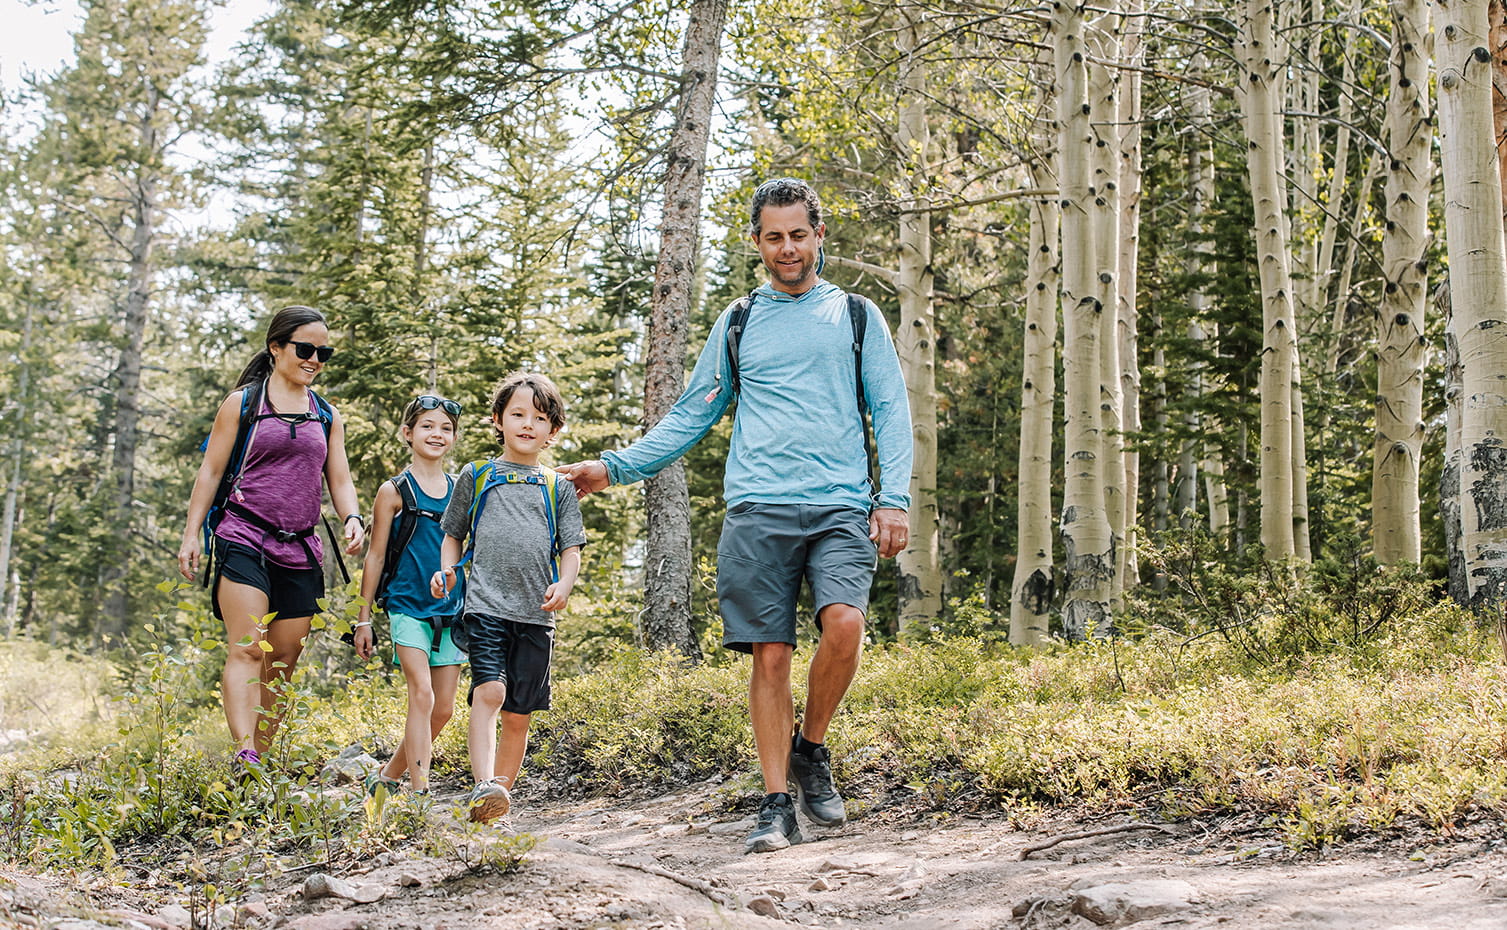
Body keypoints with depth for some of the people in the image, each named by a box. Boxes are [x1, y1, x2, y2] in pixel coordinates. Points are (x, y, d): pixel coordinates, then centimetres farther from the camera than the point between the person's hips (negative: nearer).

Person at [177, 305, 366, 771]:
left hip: (300, 550, 5)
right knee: (247, 650, -18)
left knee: (282, 663, 3)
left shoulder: (327, 416, 16)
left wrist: (352, 518, -6)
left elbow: (339, 478, 14)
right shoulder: (243, 403, 5)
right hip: (245, 540, -5)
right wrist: (190, 534, -1)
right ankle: (244, 756, -28)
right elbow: (210, 471, 5)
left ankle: (259, 758, 8)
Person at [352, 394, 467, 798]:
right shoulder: (395, 491, 0)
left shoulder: (460, 490, 11)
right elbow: (375, 557, 2)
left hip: (451, 610, 5)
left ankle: (388, 776, 22)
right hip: (407, 606, -4)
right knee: (422, 695, -18)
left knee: (443, 709, 5)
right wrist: (363, 618, 1)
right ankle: (418, 792, -17)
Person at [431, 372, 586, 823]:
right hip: (485, 604, -2)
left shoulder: (558, 486, 14)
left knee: (517, 716, 4)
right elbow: (453, 533, 20)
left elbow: (572, 548, 11)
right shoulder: (476, 476, 13)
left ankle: (500, 799, 13)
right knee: (489, 691, -22)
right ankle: (483, 787, -31)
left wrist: (563, 584, -9)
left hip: (536, 615, 2)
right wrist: (446, 570, 1)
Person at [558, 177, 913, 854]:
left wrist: (893, 497, -4)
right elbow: (691, 415, 20)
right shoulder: (736, 324, 18)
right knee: (770, 655, -3)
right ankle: (777, 804, 7)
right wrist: (616, 467, 11)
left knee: (844, 623, -23)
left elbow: (891, 411, 9)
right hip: (758, 511, 1)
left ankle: (810, 749, 2)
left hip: (841, 506, -1)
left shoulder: (857, 315, 14)